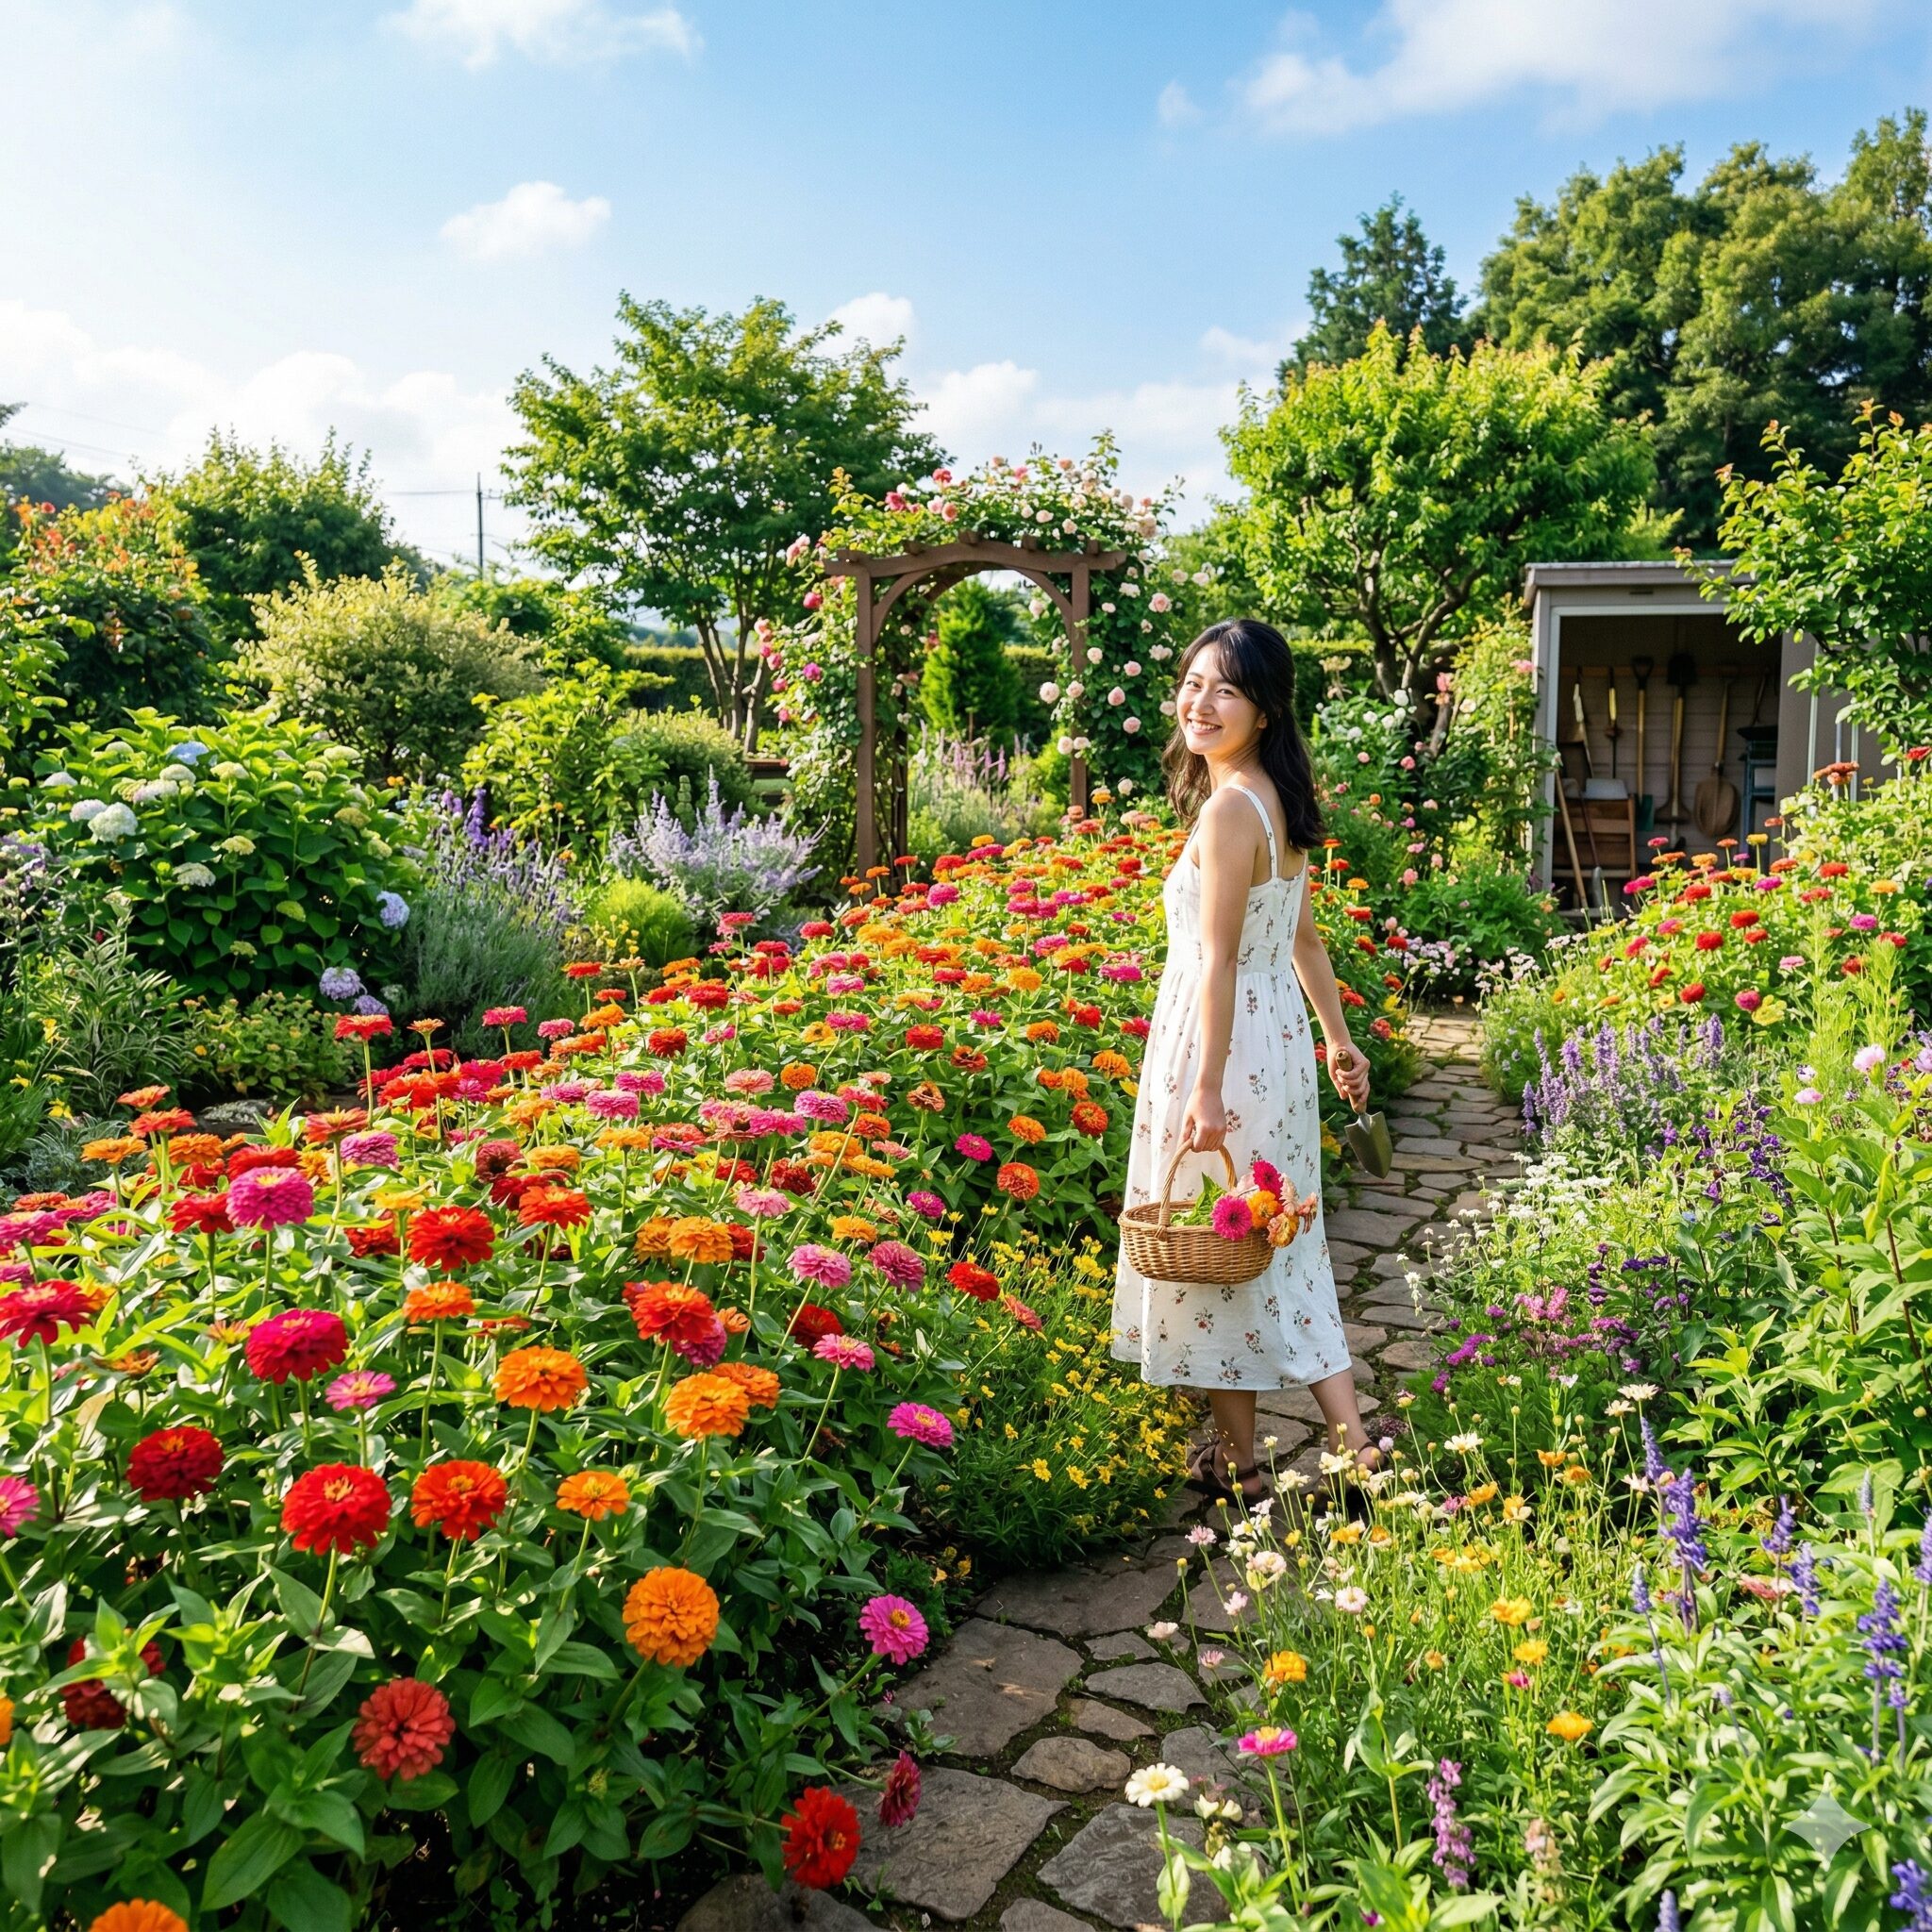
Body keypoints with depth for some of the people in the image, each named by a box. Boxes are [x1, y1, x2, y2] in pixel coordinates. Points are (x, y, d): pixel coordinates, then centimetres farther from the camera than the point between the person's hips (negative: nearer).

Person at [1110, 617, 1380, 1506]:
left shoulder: (1229, 808, -19)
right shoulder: (1279, 802, 9)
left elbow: (1218, 961, -23)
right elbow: (1303, 938, 16)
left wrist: (1207, 1090, -22)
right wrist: (1338, 1038, 23)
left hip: (1228, 1046, -9)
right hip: (1277, 1037, 9)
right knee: (1280, 1243, 17)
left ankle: (1239, 1461, 20)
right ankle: (1352, 1440, 23)